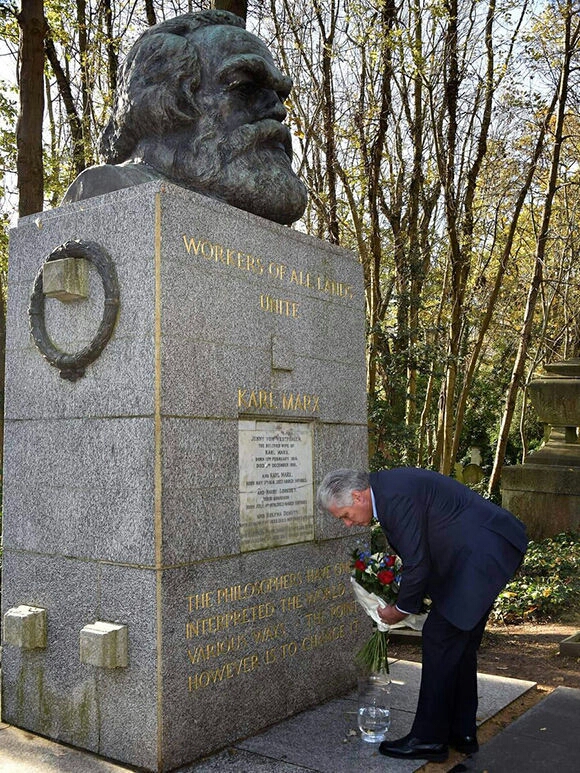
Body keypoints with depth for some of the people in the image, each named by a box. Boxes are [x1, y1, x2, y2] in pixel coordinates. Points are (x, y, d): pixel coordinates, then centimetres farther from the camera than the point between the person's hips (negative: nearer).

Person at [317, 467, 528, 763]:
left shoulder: (395, 494, -22)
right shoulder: (387, 486, 10)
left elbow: (417, 564, -19)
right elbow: (413, 549, 19)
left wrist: (401, 609, -3)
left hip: (481, 554, -11)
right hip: (492, 548, 11)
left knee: (439, 638, -4)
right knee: (460, 644, 16)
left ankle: (429, 739, 6)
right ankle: (461, 732, 26)